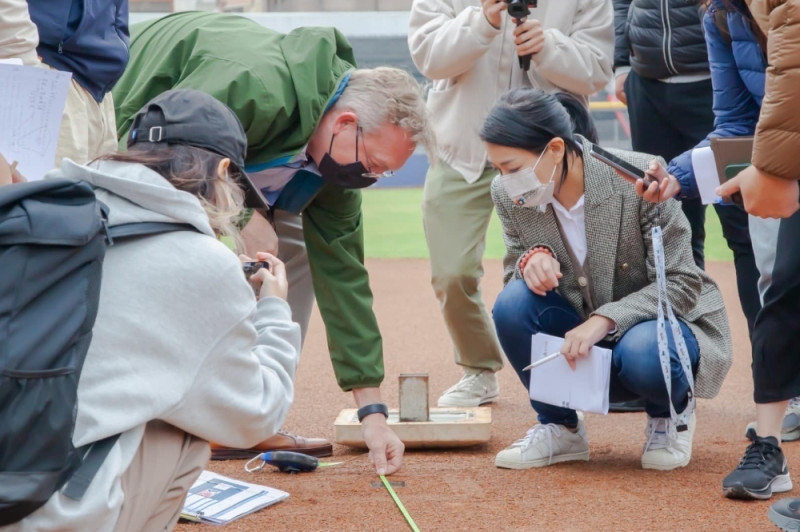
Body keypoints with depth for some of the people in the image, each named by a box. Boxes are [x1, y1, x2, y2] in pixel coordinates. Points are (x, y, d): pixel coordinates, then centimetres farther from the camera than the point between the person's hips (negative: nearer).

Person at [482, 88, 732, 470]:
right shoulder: (508, 196, -11)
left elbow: (681, 283, -20)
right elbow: (514, 275, 2)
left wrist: (605, 320, -34)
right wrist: (532, 258, -24)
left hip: (656, 322, -4)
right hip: (580, 339, 4)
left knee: (642, 353, -38)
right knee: (512, 304, -24)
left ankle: (670, 414, 0)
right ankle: (559, 427, -1)